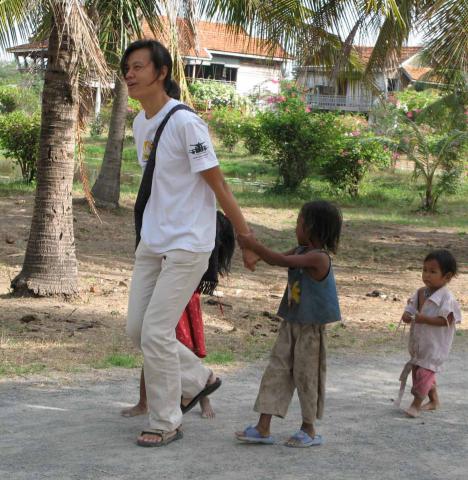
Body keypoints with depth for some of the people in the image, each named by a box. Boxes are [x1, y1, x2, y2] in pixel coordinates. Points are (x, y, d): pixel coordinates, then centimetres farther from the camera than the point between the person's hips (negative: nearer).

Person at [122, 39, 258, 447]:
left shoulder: (184, 122, -17)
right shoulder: (140, 123, 8)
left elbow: (218, 186, -15)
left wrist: (248, 240, -11)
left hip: (186, 246, -8)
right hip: (151, 244, 8)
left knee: (156, 333, -9)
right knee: (138, 329, 10)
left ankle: (166, 424, 6)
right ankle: (200, 379, 30)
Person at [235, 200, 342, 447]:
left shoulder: (318, 257, -20)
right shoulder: (301, 252, 7)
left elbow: (281, 261, -26)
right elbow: (277, 259, 13)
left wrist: (253, 245, -24)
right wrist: (251, 244, -1)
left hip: (311, 327, -8)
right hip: (291, 323, 8)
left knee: (305, 375, 2)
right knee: (276, 370, 4)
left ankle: (309, 430, 18)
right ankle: (263, 428, 5)